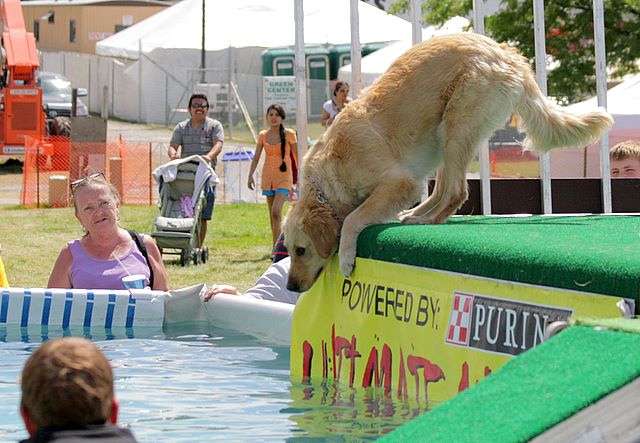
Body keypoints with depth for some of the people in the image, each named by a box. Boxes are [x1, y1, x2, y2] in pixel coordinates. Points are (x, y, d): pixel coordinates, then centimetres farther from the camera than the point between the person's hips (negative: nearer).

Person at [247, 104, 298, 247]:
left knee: (276, 211, -20)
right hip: (268, 177, 4)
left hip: (283, 177, -4)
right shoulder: (263, 135, 6)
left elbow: (297, 156, 2)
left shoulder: (289, 134, -3)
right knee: (272, 215, 10)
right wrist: (250, 175, -6)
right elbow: (256, 158, 7)